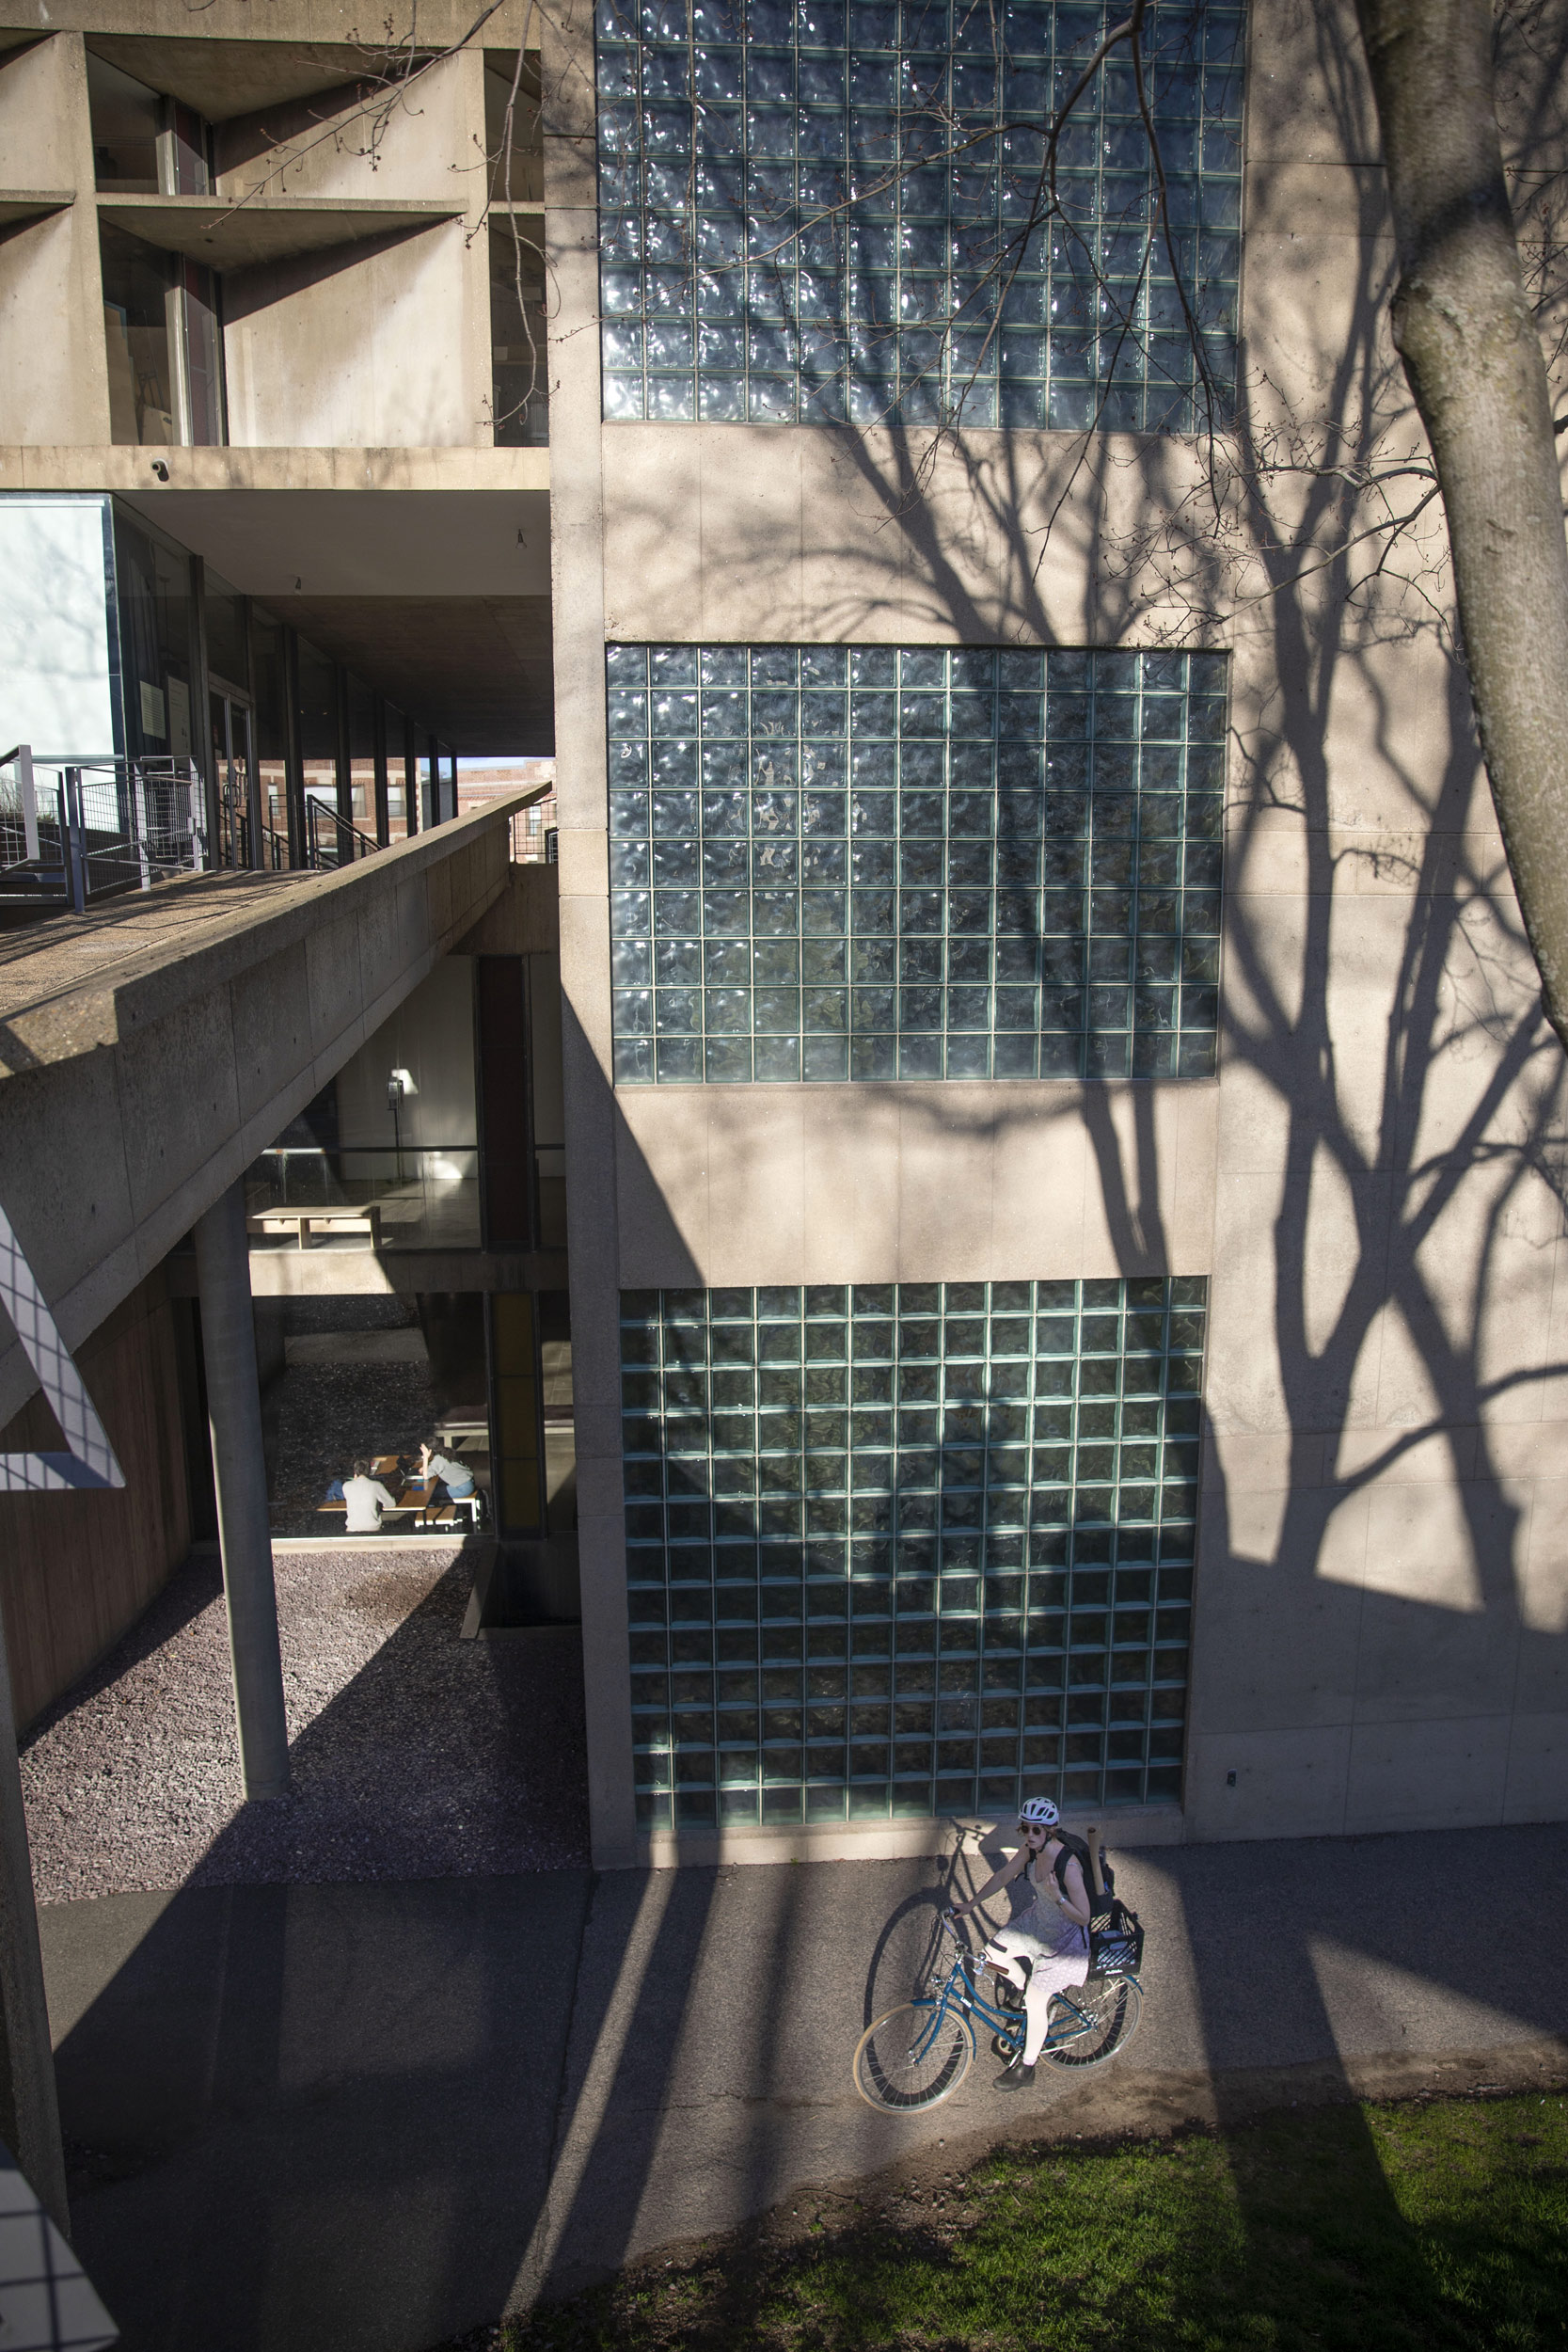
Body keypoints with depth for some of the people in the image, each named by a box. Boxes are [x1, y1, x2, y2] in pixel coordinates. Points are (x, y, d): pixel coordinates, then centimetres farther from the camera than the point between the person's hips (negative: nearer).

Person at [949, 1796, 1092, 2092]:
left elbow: (1083, 1917, -26)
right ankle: (1039, 1994, 31)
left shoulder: (1068, 1865, -34)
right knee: (993, 1955, 10)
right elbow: (1003, 1876, 2)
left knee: (1035, 2005, 0)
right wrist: (970, 1905, 0)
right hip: (1037, 1923, 7)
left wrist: (1057, 1897, -43)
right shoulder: (1030, 1850, -13)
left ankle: (1026, 2069, 22)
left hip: (1063, 1939, -7)